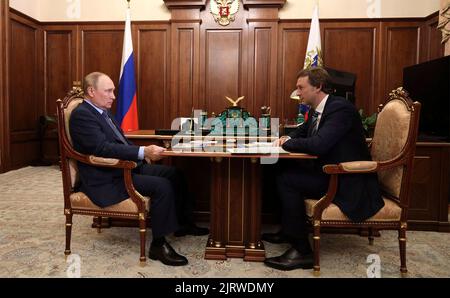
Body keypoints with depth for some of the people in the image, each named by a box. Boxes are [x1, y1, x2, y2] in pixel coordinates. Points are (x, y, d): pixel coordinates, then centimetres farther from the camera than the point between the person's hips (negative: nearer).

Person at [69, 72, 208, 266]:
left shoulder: (102, 111, 14)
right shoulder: (81, 115, -15)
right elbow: (103, 148, -27)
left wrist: (142, 153, 4)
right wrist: (143, 152, -32)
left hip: (126, 166, 10)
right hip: (107, 179, -10)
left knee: (174, 174, 6)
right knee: (162, 186, -24)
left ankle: (184, 223, 21)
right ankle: (158, 244, -11)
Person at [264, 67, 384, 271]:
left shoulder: (340, 108, -20)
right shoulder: (316, 110, 9)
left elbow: (319, 144, -32)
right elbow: (302, 131, 26)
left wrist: (288, 143, -15)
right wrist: (287, 138, 2)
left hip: (348, 184, -9)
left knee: (286, 179, -19)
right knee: (283, 169, 4)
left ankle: (302, 250, -11)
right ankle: (287, 231, 16)